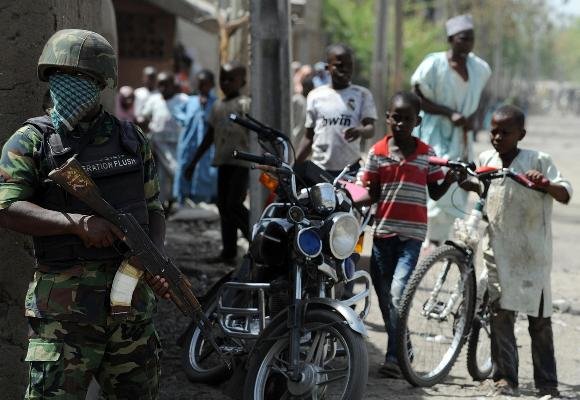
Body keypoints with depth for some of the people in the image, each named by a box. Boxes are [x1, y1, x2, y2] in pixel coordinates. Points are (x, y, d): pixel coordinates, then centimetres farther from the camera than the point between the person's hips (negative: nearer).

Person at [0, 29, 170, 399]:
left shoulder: (132, 140, 11)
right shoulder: (31, 141, -1)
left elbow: (153, 209, 16)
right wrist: (78, 223, -22)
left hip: (132, 296, 4)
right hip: (65, 305, -4)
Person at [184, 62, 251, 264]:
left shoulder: (245, 104, -5)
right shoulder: (217, 106, 15)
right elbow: (209, 137, 22)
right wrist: (194, 161, 22)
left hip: (242, 161, -7)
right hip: (223, 161, 7)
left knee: (234, 203, -15)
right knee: (223, 205, 6)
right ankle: (229, 251, 10)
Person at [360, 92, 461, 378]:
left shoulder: (427, 154, 2)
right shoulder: (377, 152, 3)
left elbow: (435, 193, 7)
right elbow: (372, 194, 5)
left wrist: (451, 176, -10)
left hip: (412, 232, -2)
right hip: (383, 229, 3)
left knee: (398, 292, -17)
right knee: (385, 296, 10)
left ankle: (394, 357, -14)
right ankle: (401, 349, 28)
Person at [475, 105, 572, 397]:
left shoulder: (538, 161, -7)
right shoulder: (486, 160, 5)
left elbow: (565, 195, -14)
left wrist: (545, 183, -31)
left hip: (532, 254, -3)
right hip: (498, 251, 3)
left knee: (540, 319, 5)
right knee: (500, 314, 1)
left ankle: (547, 383, 12)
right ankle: (505, 377, 8)